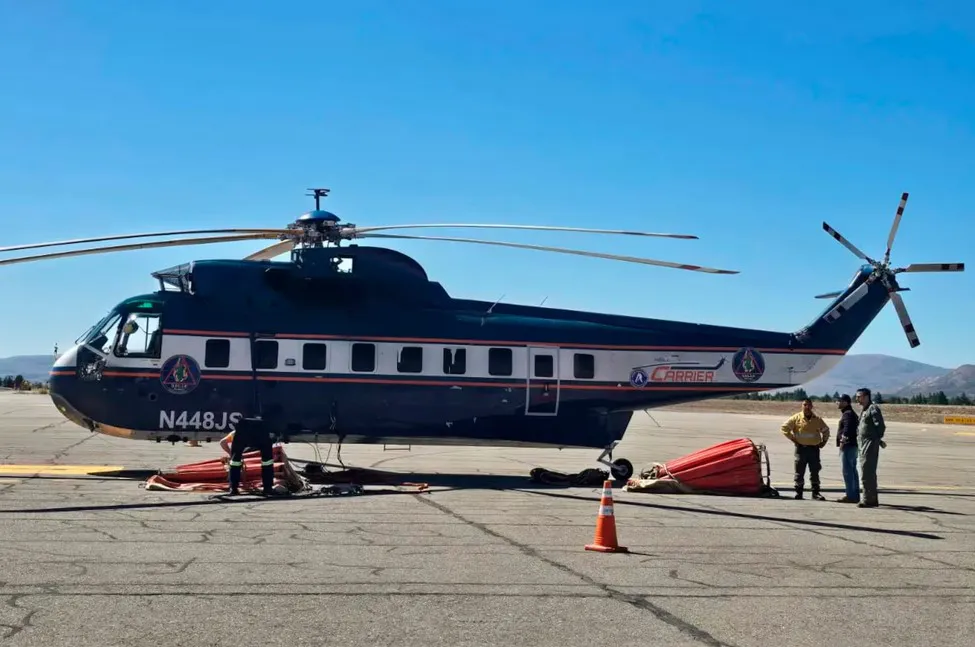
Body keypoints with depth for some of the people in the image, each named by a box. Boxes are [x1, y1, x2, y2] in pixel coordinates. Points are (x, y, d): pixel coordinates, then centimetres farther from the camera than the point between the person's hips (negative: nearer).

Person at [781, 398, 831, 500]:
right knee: (799, 472, 1)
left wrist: (824, 441, 12)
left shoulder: (817, 419, 9)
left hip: (814, 449, 2)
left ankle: (816, 493, 7)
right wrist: (792, 438, -4)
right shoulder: (796, 418, 0)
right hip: (801, 448, -2)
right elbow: (784, 428, 1)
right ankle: (798, 492, 7)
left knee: (815, 472, 3)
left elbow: (826, 430, 23)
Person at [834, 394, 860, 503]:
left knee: (847, 471, -9)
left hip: (848, 446, -11)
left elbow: (847, 429, -25)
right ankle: (855, 496, 17)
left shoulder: (847, 414, -13)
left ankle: (851, 496, -10)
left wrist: (843, 441, -21)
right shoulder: (852, 413, 20)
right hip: (852, 445, 11)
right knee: (853, 471, 13)